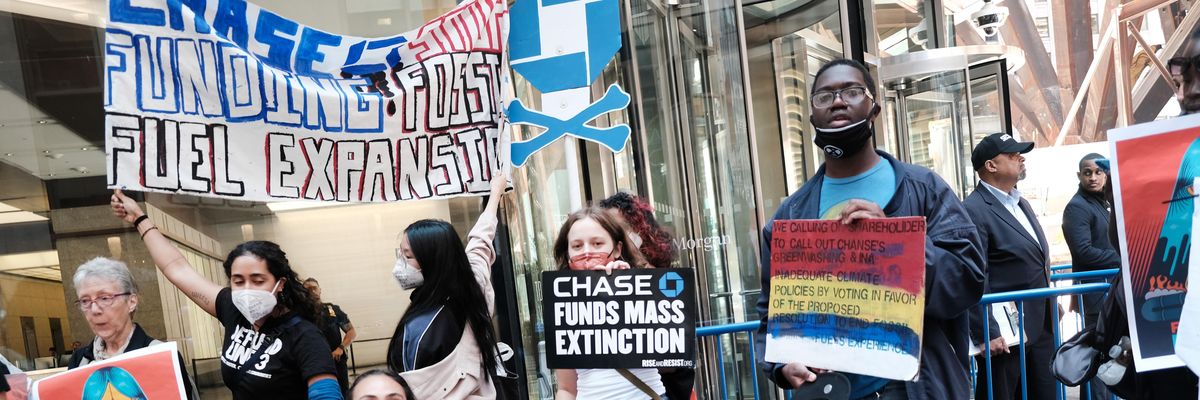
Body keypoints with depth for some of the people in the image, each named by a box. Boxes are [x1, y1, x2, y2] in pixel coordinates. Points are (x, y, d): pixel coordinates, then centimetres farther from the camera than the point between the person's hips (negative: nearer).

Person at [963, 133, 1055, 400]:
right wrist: (986, 335, -23)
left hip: (1040, 329, 9)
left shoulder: (1021, 203, 14)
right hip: (1003, 336, -9)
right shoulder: (973, 210, -15)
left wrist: (1050, 311, 22)